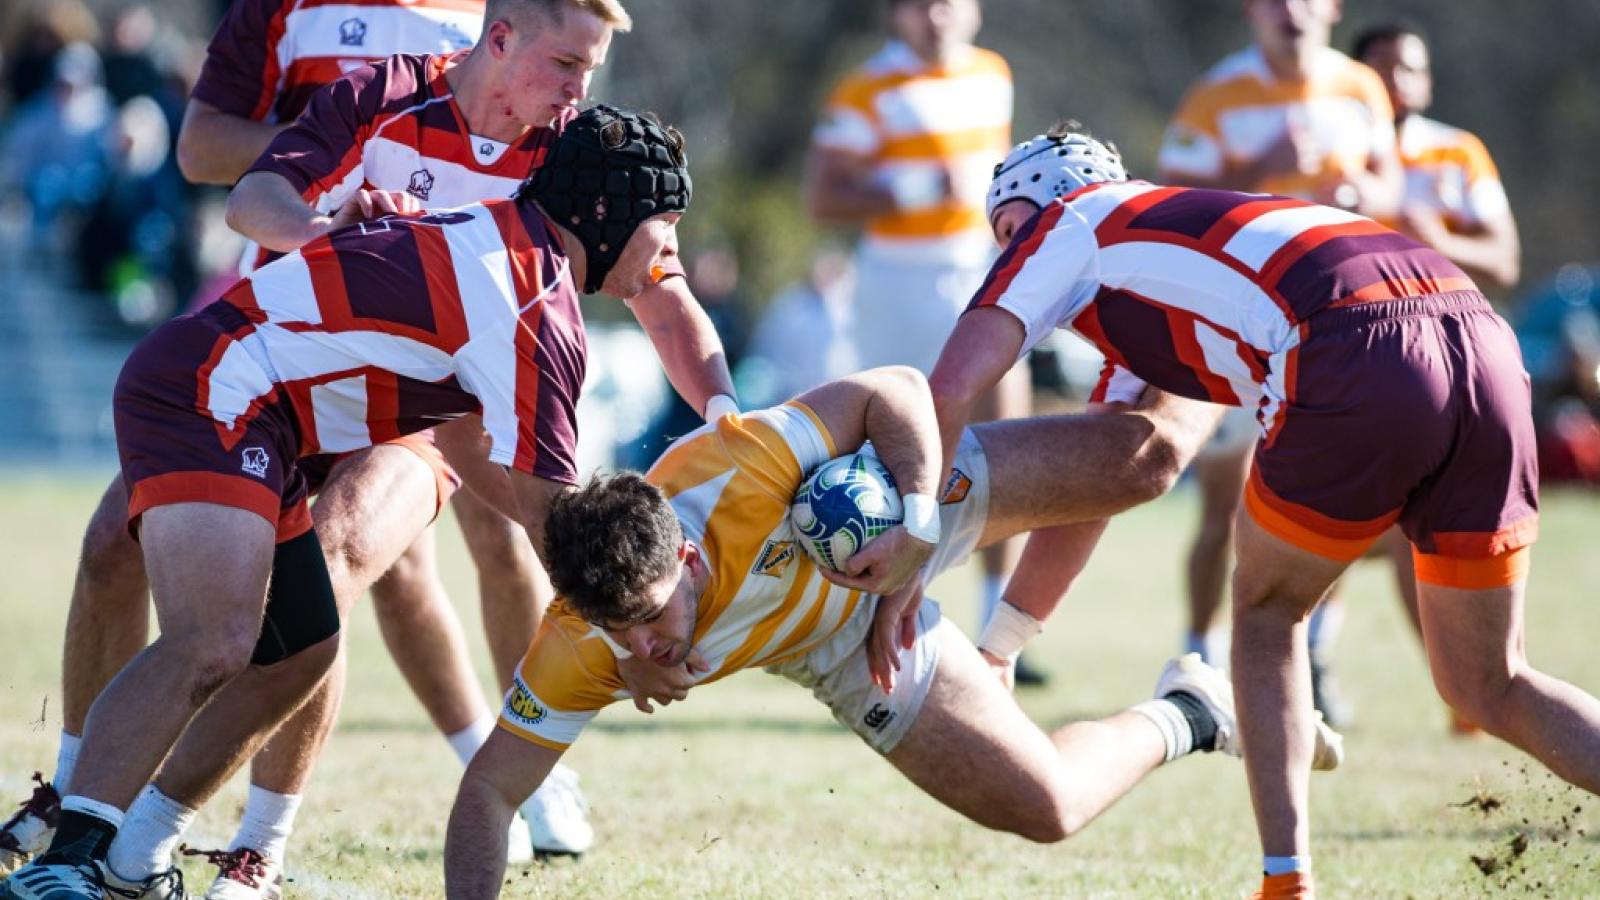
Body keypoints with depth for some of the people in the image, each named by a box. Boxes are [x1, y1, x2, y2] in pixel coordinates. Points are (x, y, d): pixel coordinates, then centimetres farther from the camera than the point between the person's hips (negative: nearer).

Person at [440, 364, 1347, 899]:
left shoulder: (736, 473, -42)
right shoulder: (579, 652, -36)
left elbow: (895, 391, -30)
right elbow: (490, 790, -25)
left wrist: (919, 521, -44)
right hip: (849, 650, 2)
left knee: (1141, 457, -1)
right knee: (1049, 807, -9)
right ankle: (1180, 719, 26)